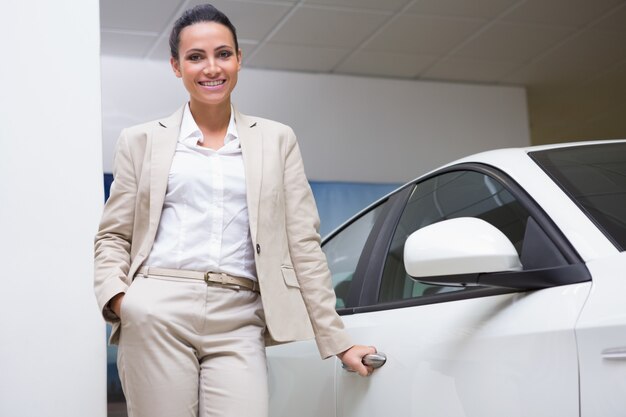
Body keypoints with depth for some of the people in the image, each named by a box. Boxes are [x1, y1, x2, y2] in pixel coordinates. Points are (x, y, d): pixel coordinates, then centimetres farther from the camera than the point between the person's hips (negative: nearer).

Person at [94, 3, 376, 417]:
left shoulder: (277, 139, 14)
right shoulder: (142, 140, 13)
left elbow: (304, 244, 10)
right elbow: (113, 235, 12)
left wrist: (337, 340, 6)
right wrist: (115, 295, -8)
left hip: (238, 322, 0)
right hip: (158, 312, 0)